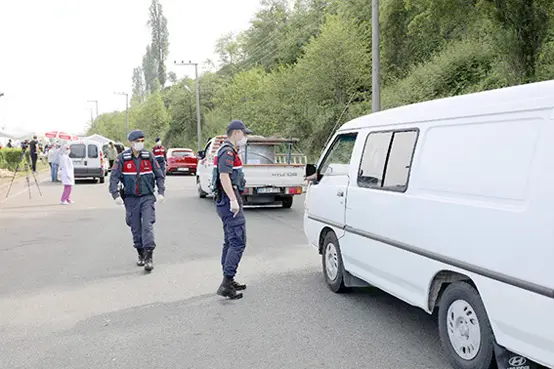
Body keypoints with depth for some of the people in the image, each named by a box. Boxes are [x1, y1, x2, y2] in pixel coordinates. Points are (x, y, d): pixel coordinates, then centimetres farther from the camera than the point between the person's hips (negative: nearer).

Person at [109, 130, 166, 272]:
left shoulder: (149, 156, 0)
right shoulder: (122, 158, -3)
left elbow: (159, 175, 6)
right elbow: (114, 177, -4)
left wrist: (161, 192, -3)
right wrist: (116, 195, -15)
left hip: (147, 197, -1)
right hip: (131, 199, 1)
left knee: (147, 226, -11)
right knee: (136, 228, 9)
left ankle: (149, 257, -10)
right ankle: (141, 255, 25)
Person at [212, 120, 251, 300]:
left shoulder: (228, 150, 20)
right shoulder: (228, 151, -14)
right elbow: (224, 176, -25)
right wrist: (233, 200, -30)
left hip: (226, 202, 11)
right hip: (230, 200, -11)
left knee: (230, 241, 15)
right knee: (238, 241, -12)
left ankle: (228, 281, 22)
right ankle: (226, 284, -13)